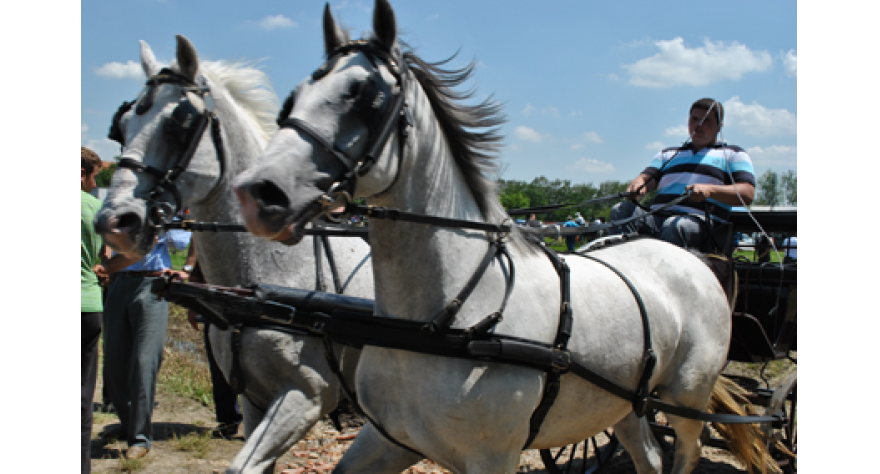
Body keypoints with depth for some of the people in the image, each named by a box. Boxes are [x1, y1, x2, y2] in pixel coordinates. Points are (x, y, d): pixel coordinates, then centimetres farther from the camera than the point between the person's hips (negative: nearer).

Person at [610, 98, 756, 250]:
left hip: (700, 221, -4)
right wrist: (637, 186, -9)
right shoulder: (668, 154, 34)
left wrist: (710, 190, -15)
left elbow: (748, 194, 4)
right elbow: (647, 177, 19)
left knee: (675, 226, -39)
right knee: (621, 212, -25)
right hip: (657, 217, 4)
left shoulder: (733, 154, 20)